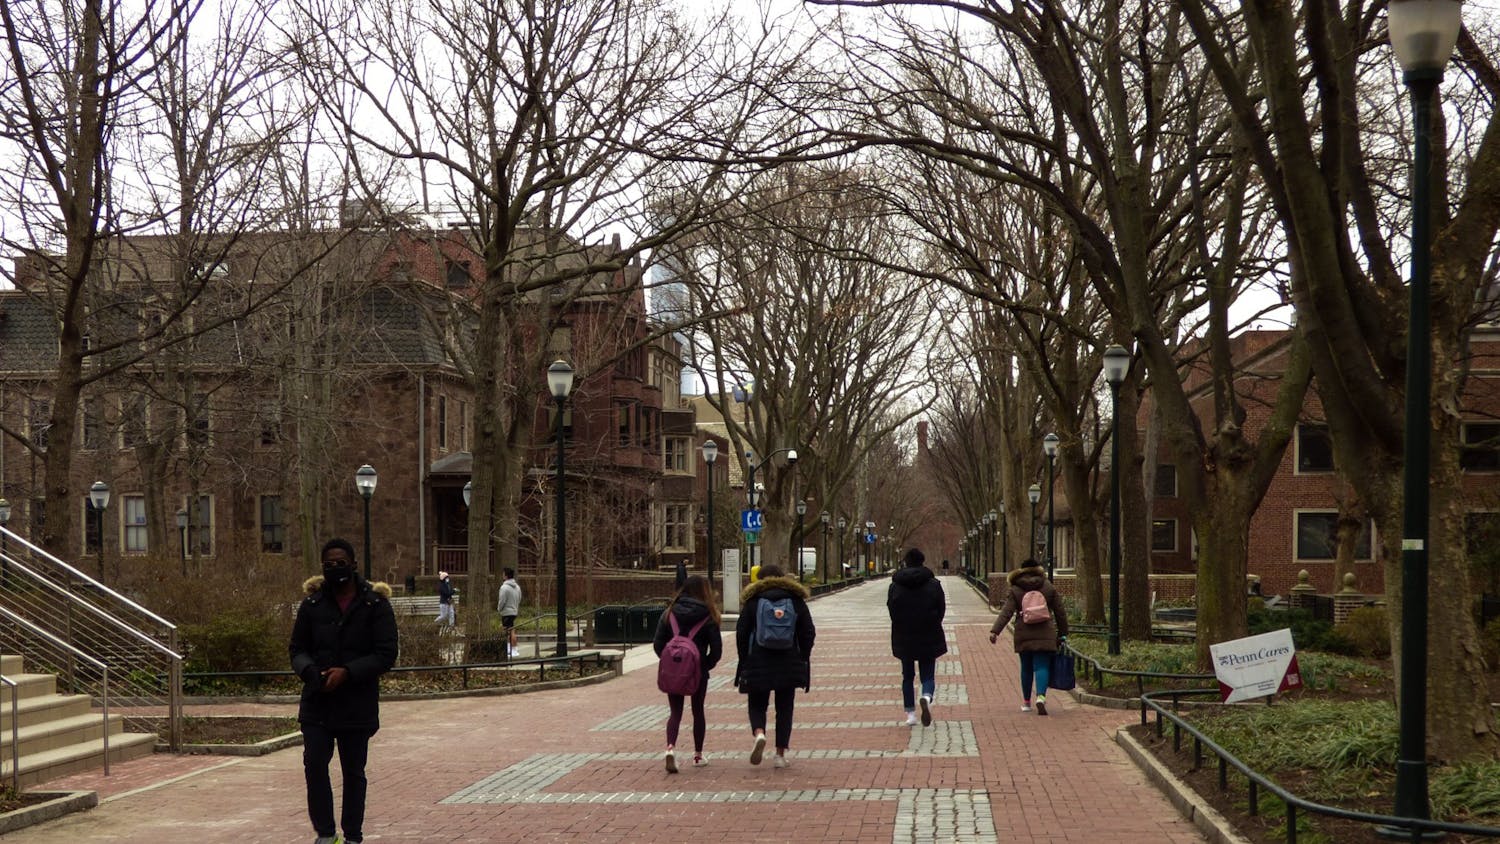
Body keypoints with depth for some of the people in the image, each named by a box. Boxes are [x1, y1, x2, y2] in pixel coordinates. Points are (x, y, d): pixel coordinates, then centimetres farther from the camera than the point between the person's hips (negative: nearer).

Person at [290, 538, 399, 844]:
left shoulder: (376, 604, -4)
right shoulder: (312, 603, 4)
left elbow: (386, 655, -7)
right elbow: (297, 649, 9)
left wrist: (347, 672, -19)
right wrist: (310, 671, -13)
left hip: (357, 704, -1)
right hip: (317, 702, 2)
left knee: (354, 772, 8)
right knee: (314, 764, -9)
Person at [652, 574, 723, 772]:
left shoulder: (669, 613, -1)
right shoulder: (707, 617, -7)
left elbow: (658, 644, -3)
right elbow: (716, 648, -9)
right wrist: (706, 665, 6)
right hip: (698, 672, -1)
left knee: (675, 712, 7)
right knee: (698, 711, 15)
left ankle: (671, 747, -17)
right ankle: (698, 755, 23)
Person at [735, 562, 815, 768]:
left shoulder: (752, 600, 0)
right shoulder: (796, 600, 5)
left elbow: (741, 632, -3)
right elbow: (809, 633, 3)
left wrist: (744, 660, 7)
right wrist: (802, 659, 11)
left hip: (758, 663, -1)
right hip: (789, 664, 1)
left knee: (757, 704, 11)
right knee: (784, 708, 10)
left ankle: (759, 733, -18)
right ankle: (780, 754, 6)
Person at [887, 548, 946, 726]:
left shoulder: (895, 586, -3)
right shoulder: (933, 584, -4)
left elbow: (891, 610, 0)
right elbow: (941, 609, -1)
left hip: (903, 639, 1)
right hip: (929, 638, -1)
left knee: (907, 675, 14)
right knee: (928, 675, 6)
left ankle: (910, 714, 12)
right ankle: (926, 698, -26)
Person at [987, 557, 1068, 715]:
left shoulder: (1015, 591, 2)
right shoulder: (1049, 588, 5)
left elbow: (1006, 612, -9)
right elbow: (1060, 613, 8)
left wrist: (995, 631, -13)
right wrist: (1063, 634, 17)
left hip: (1023, 635, 1)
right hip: (1045, 635, -1)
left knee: (1026, 667, 13)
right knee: (1042, 666, -3)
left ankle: (1026, 702, 23)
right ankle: (1041, 697, -26)